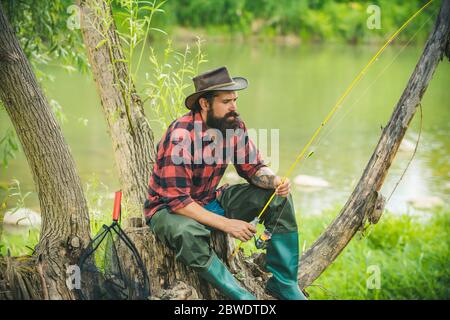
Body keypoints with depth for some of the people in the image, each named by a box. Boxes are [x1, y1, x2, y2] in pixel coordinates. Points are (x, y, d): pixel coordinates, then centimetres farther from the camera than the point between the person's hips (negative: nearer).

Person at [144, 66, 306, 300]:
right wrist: (226, 223, -32)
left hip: (211, 201, 7)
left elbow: (253, 168, 1)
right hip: (169, 209, -7)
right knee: (188, 234, -41)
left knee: (279, 200, -6)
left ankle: (282, 283, 0)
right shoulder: (180, 136, -29)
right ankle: (244, 298, -29)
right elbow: (177, 200, -30)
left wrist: (274, 181, -23)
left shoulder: (234, 125, -8)